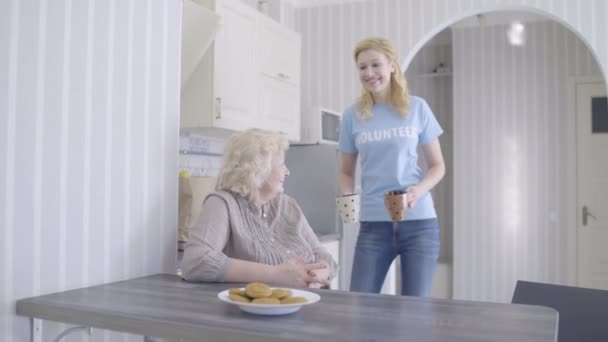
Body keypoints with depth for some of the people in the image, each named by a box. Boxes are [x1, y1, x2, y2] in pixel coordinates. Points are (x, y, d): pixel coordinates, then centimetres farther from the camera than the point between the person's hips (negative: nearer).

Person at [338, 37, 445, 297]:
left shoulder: (417, 108, 2)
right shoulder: (352, 115, 4)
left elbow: (437, 165, 6)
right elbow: (346, 172, 12)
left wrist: (419, 190, -14)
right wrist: (347, 199, -9)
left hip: (419, 221, 0)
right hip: (374, 223, 1)